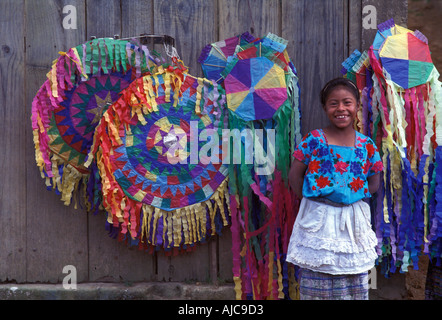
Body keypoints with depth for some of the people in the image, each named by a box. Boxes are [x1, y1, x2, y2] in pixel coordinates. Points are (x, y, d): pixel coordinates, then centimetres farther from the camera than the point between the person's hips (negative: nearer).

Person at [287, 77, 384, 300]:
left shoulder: (366, 145, 0)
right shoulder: (313, 140, -6)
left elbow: (374, 182, 7)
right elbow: (295, 175, -3)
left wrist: (354, 198, -5)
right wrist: (309, 201, -8)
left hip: (353, 220, 2)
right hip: (318, 219, -2)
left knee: (355, 285, 12)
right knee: (316, 283, 6)